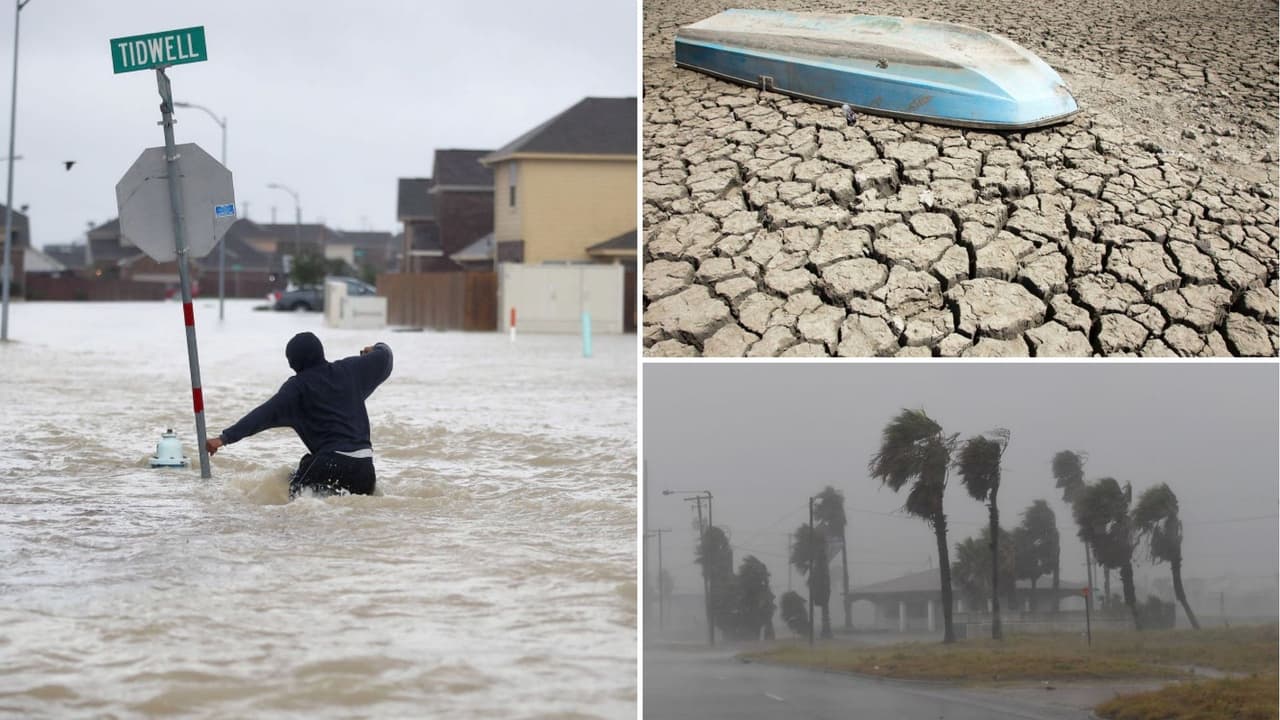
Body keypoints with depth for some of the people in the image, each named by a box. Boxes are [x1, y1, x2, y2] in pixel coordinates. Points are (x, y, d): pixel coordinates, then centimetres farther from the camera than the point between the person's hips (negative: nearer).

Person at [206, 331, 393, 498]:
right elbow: (383, 359, 21)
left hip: (331, 461, -5)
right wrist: (378, 349, 47)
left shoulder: (297, 386, -3)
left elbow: (265, 414, -12)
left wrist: (225, 437, -16)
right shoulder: (347, 370, 10)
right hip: (364, 465, 5)